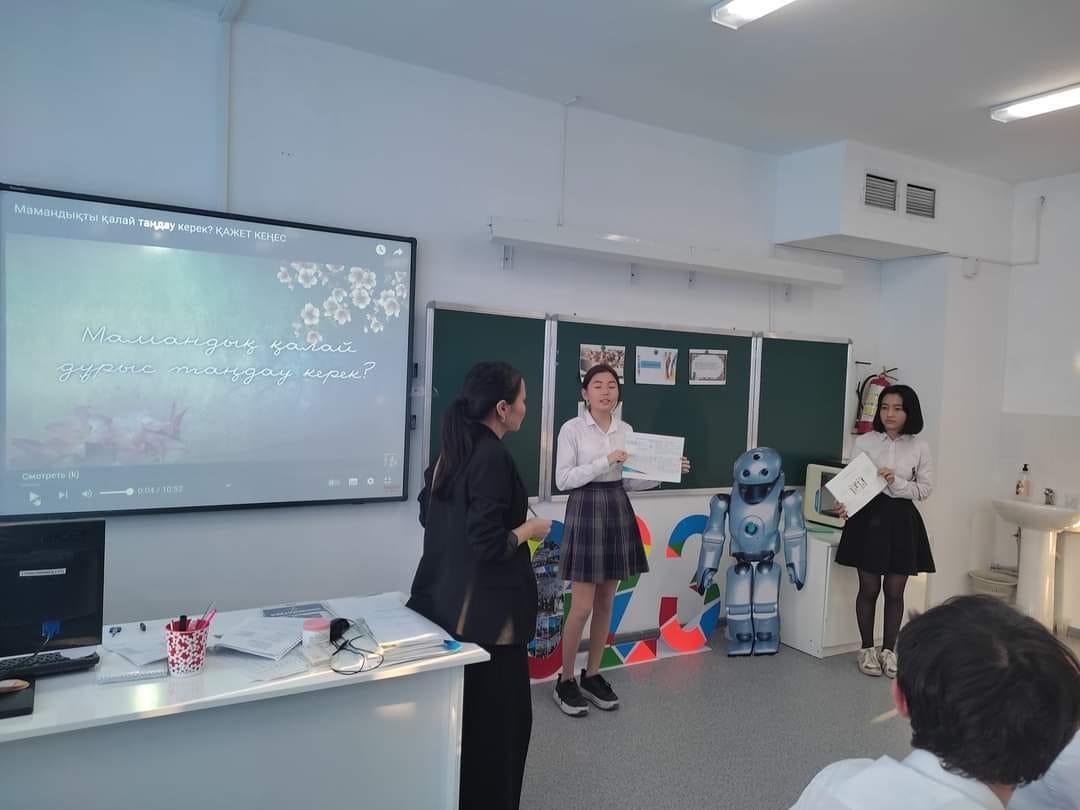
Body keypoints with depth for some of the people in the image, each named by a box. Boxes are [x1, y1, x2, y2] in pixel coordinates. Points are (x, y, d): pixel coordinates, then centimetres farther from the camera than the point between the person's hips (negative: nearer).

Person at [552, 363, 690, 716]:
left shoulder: (626, 431, 8)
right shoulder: (572, 429, -7)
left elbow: (629, 480, 11)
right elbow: (563, 479, -12)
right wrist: (605, 461, -19)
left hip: (618, 510, 6)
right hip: (585, 510, -5)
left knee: (606, 603, 12)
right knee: (582, 606, -4)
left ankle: (592, 675, 26)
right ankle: (565, 680, 15)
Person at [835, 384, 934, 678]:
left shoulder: (919, 447, 0)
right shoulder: (865, 441, -2)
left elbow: (925, 489, 1)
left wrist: (895, 483, -17)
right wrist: (845, 504, -23)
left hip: (902, 521, 1)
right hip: (868, 517, -1)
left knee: (895, 591, 8)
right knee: (868, 588, 8)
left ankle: (888, 650, 25)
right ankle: (867, 649, 23)